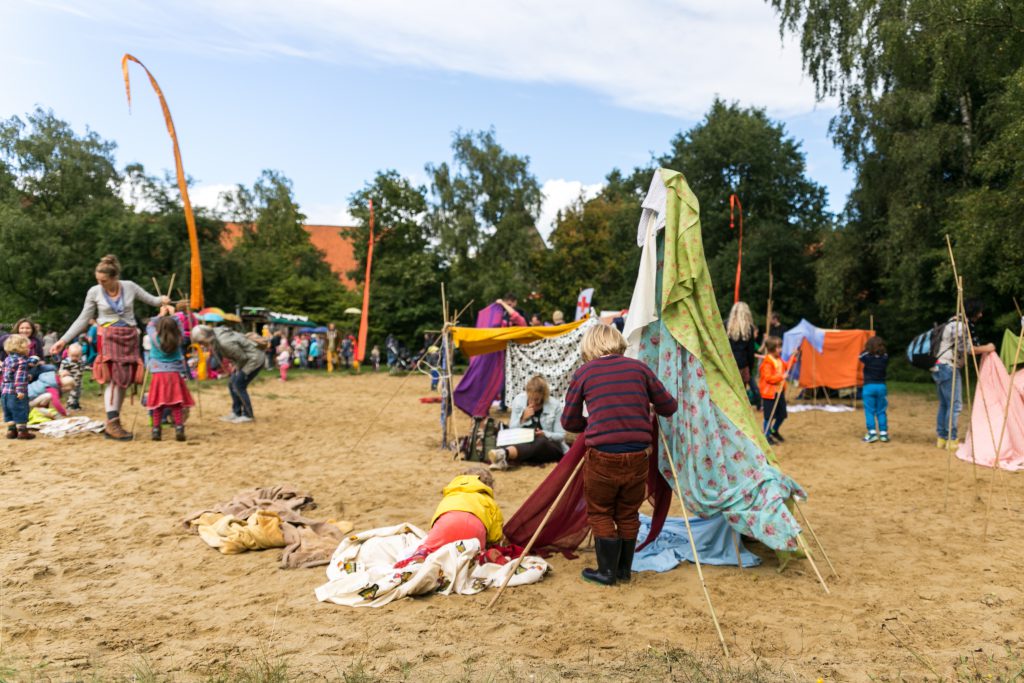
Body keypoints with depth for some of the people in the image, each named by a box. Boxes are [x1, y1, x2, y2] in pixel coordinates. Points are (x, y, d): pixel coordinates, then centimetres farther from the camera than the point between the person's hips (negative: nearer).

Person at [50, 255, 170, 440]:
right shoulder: (94, 292, 0)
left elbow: (150, 299, 15)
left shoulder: (129, 286, 1)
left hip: (129, 337, 2)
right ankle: (112, 423, -16)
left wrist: (161, 300, -2)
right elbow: (83, 319, 5)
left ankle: (113, 424, 8)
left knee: (124, 380, 1)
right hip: (109, 337, -2)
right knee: (114, 378, -14)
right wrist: (64, 340, 2)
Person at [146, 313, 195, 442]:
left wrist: (161, 315, 26)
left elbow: (150, 326, 16)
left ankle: (156, 430, 6)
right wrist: (172, 315, 26)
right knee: (176, 404, 1)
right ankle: (179, 429, -5)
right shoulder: (178, 339, -3)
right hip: (174, 374, 0)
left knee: (158, 404, 4)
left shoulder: (155, 338, -4)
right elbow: (180, 328, 18)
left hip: (158, 374, 0)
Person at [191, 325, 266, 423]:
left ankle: (248, 415, 4)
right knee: (232, 385, 10)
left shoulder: (225, 342, -31)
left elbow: (242, 357, -21)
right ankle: (236, 413, 20)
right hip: (248, 359, 10)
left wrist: (237, 368, -3)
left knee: (239, 386, -7)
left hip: (254, 359, -10)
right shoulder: (215, 332, -3)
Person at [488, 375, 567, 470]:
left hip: (550, 446, -2)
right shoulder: (519, 400, -1)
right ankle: (505, 459, -70)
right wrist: (523, 418, -15)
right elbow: (512, 430, 3)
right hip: (524, 442, 3)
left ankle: (504, 453, -68)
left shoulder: (555, 406, -6)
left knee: (540, 441, -39)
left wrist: (545, 434, -23)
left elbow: (561, 435, -4)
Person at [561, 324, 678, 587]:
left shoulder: (583, 372, 2)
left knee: (600, 514, 16)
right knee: (628, 514, 19)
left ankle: (607, 571, 21)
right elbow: (669, 407, 10)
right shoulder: (638, 367, 7)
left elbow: (568, 422, 7)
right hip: (638, 456, 3)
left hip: (602, 457, -3)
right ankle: (624, 570, 31)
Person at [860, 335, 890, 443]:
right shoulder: (885, 357, -4)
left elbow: (860, 357, 11)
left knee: (869, 411, 1)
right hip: (881, 386, 3)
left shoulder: (866, 356, -10)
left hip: (869, 386, -3)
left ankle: (872, 433, -7)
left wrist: (865, 348, 19)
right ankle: (883, 433, 10)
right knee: (881, 412, 10)